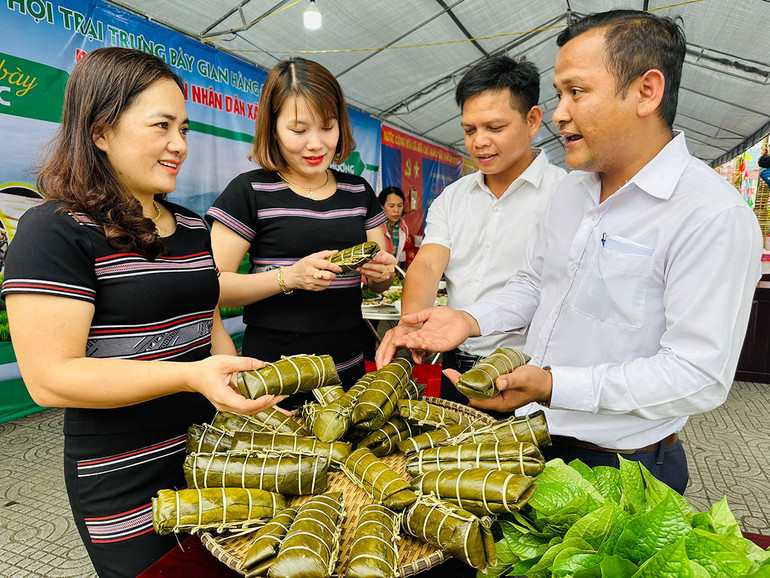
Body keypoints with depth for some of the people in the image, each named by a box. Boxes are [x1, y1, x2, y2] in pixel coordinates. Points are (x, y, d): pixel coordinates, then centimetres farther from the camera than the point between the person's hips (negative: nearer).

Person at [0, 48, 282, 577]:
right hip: (126, 485, -7)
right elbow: (49, 378, -20)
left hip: (210, 456, 7)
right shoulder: (55, 231, -15)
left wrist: (247, 396, 7)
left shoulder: (191, 227, 8)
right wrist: (191, 376, -30)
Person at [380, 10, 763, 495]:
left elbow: (698, 375, -24)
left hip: (618, 466, -6)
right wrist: (471, 320, -5)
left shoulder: (714, 216, -21)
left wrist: (555, 386, -31)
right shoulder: (573, 187, 4)